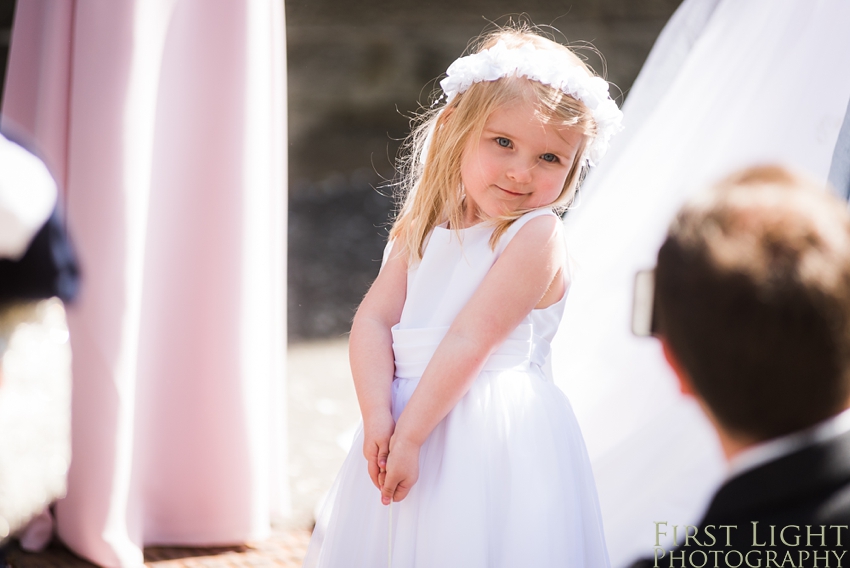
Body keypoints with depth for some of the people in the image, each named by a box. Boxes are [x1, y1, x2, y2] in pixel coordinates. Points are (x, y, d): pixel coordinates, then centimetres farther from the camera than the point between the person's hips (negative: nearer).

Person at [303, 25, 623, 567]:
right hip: (406, 419, 6)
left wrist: (410, 435, -18)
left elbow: (471, 340, -17)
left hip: (496, 437, -6)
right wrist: (378, 418, -14)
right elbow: (373, 319, 1)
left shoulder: (536, 237, -13)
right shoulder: (422, 228, 8)